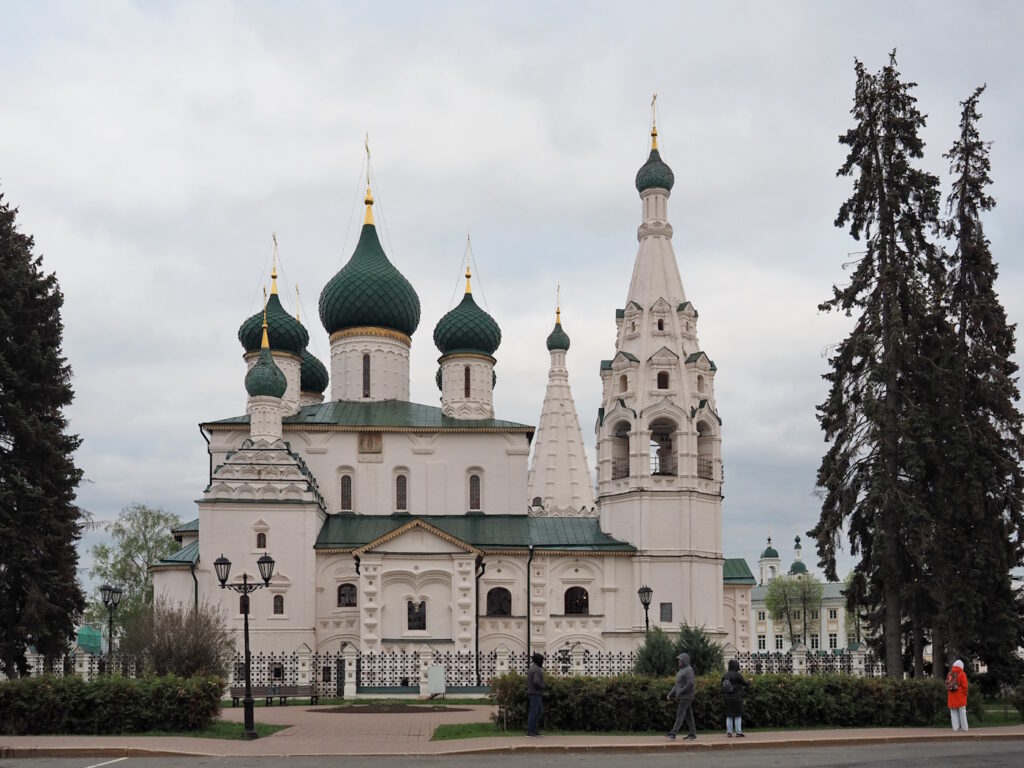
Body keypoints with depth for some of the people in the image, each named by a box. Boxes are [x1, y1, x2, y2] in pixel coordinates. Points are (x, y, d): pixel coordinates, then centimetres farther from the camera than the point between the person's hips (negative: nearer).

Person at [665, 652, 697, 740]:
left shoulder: (688, 670, -10)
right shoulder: (681, 670, 19)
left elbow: (690, 683, -21)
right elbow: (677, 685, 21)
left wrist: (680, 692, -19)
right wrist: (670, 694, 12)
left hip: (686, 696, -9)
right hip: (680, 697, 9)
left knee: (680, 715, -11)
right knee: (688, 715, 8)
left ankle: (673, 733, -14)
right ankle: (692, 734, 10)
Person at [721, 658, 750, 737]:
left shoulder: (725, 675, 3)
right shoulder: (738, 675, -13)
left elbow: (722, 686, 7)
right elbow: (744, 683, -3)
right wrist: (749, 681, 19)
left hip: (727, 698, 5)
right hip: (737, 698, -5)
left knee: (729, 716, 9)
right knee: (738, 715, 4)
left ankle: (729, 732, 6)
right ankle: (738, 732, 2)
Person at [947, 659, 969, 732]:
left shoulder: (949, 674, 7)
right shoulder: (961, 674, -7)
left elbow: (947, 686, 6)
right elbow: (964, 686, -11)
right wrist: (965, 693, 3)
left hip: (951, 697, 3)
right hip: (960, 697, -3)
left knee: (954, 712, 6)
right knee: (962, 712, 2)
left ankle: (955, 727, 3)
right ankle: (964, 727, 3)